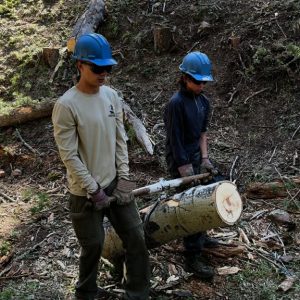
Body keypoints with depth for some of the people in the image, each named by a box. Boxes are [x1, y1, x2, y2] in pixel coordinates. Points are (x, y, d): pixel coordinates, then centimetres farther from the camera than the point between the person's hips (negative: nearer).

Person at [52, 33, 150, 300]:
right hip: (86, 193, -6)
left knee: (136, 239, 9)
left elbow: (120, 140, 5)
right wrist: (94, 191, -15)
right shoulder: (66, 105, -18)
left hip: (115, 184, 6)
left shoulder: (111, 95, 1)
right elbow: (69, 156, -17)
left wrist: (124, 178, 0)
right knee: (93, 246, 11)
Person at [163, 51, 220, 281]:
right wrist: (187, 172, -20)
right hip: (180, 162, -8)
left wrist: (205, 158, 0)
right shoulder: (176, 103, -21)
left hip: (196, 158, 8)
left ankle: (200, 237, 40)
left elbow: (202, 132, 10)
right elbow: (176, 142, -21)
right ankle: (193, 258, 5)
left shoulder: (203, 101, 4)